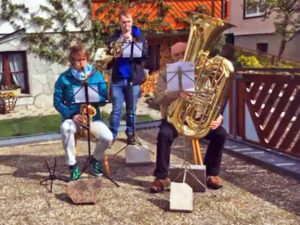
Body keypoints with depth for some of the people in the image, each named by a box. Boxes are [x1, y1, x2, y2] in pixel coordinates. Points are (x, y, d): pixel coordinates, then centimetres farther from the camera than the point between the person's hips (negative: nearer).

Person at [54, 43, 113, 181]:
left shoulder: (96, 75, 4)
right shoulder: (64, 78, 0)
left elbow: (104, 98, 2)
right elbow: (57, 101, -1)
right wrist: (71, 115, -15)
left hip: (93, 116, 1)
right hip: (71, 117, -1)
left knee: (108, 137, -25)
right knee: (65, 129, -37)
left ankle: (95, 159, 12)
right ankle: (72, 165, -14)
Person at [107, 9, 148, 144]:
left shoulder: (139, 36, 5)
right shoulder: (114, 38, 9)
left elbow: (144, 52, -8)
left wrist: (131, 41, -17)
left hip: (133, 78, 0)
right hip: (117, 79, 1)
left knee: (131, 109, 9)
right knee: (116, 109, 3)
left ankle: (130, 133, 22)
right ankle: (112, 134, 13)